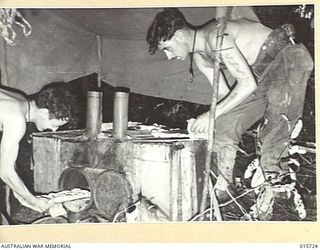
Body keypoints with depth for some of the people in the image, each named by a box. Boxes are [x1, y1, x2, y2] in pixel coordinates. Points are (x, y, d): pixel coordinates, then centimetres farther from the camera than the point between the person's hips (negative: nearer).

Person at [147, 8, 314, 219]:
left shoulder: (216, 35, -26)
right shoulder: (200, 57, 3)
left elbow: (247, 84, -29)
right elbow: (224, 94, 9)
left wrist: (212, 115, -27)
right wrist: (203, 122, -1)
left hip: (290, 57, -9)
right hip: (261, 73, 9)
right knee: (224, 125, 3)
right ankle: (220, 191, 14)